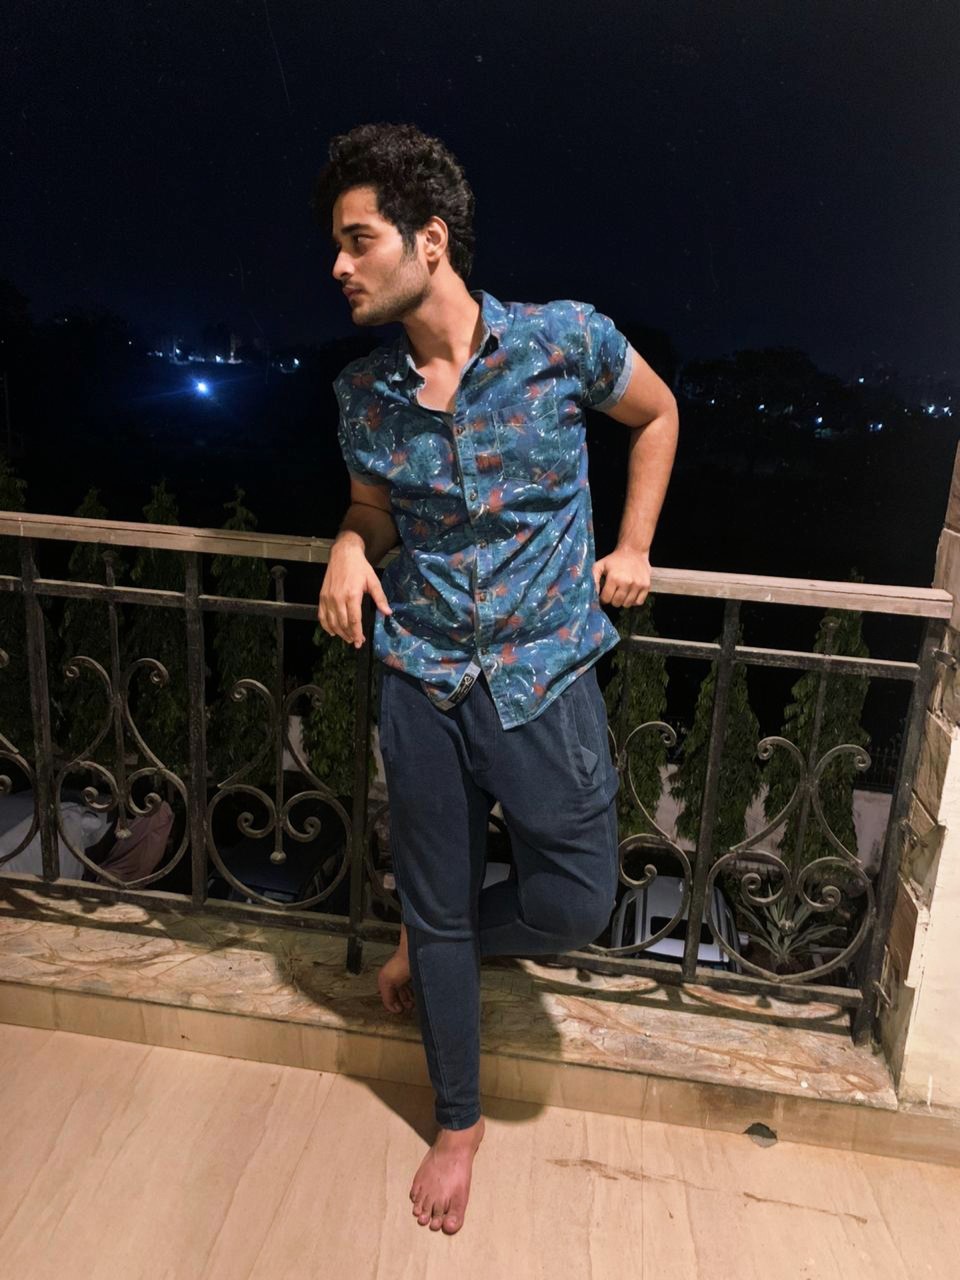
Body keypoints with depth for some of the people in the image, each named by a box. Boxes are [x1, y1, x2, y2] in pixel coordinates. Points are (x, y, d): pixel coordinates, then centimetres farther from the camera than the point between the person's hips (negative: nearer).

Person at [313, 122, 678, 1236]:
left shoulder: (565, 339, -9)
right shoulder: (362, 391, -1)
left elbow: (657, 413, 10)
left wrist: (633, 546, 2)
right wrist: (351, 546, -8)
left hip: (544, 675, -1)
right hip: (421, 682, 2)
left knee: (575, 906, 1)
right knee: (436, 905, 11)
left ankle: (427, 943, 35)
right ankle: (458, 1120, 37)